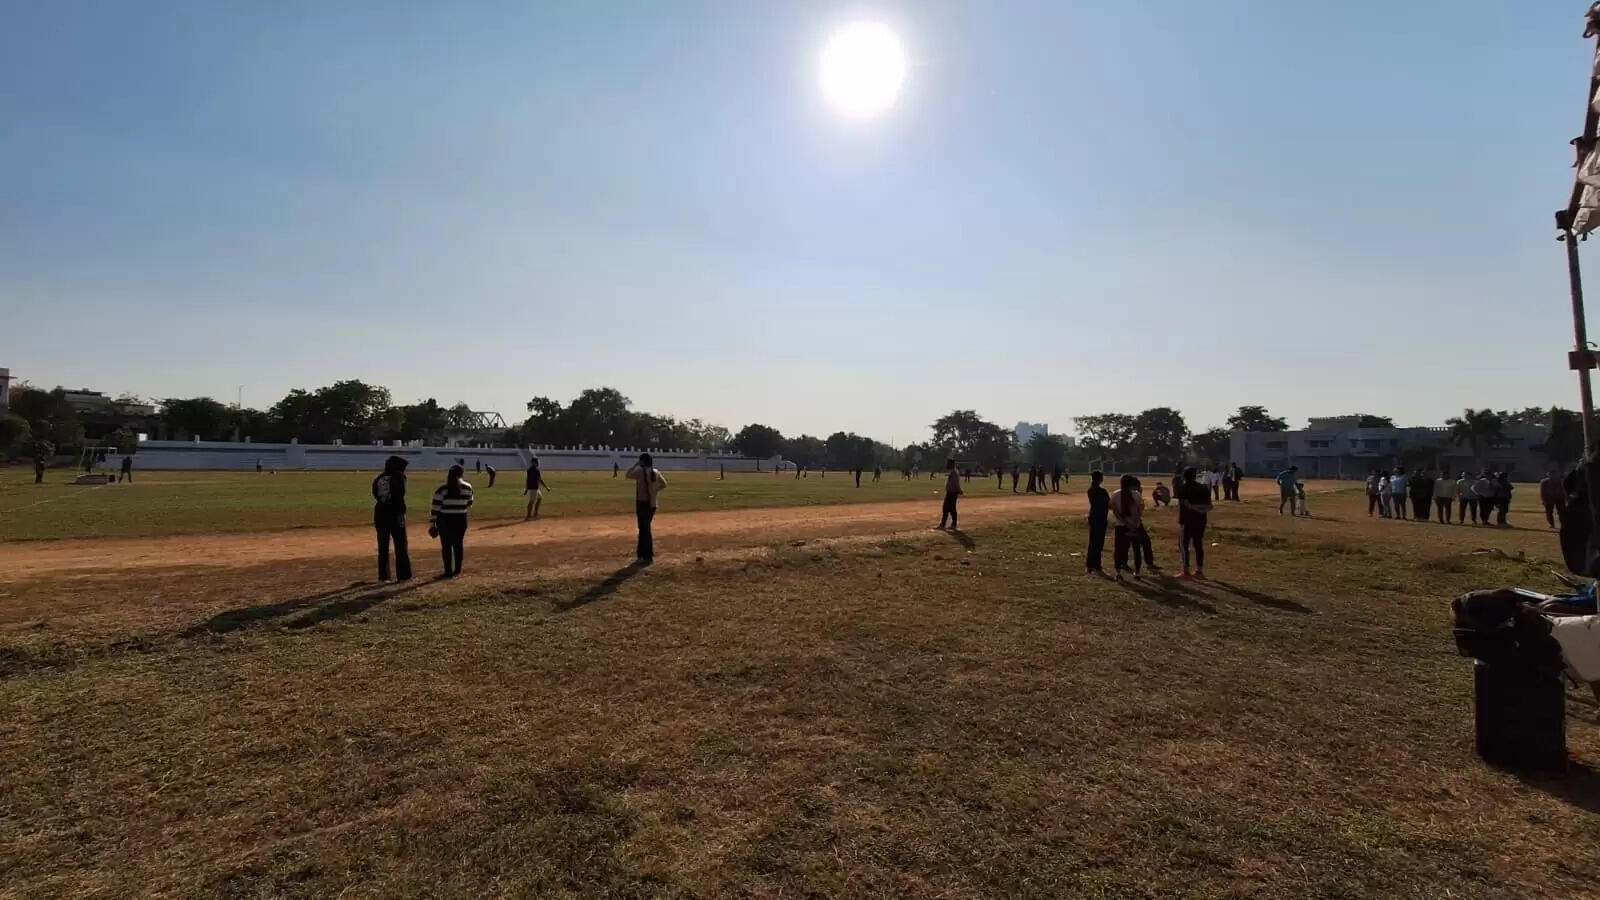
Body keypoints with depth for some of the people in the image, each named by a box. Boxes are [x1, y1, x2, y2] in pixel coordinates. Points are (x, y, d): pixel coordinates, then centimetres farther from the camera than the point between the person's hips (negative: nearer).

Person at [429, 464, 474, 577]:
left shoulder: (441, 489, -7)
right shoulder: (467, 488, -3)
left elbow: (435, 509, -8)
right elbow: (469, 505, 7)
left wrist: (432, 524, -3)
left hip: (444, 520, -1)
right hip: (461, 520, 1)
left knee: (446, 546, 9)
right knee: (458, 545, 15)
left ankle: (448, 571, 12)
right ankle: (457, 570, 20)